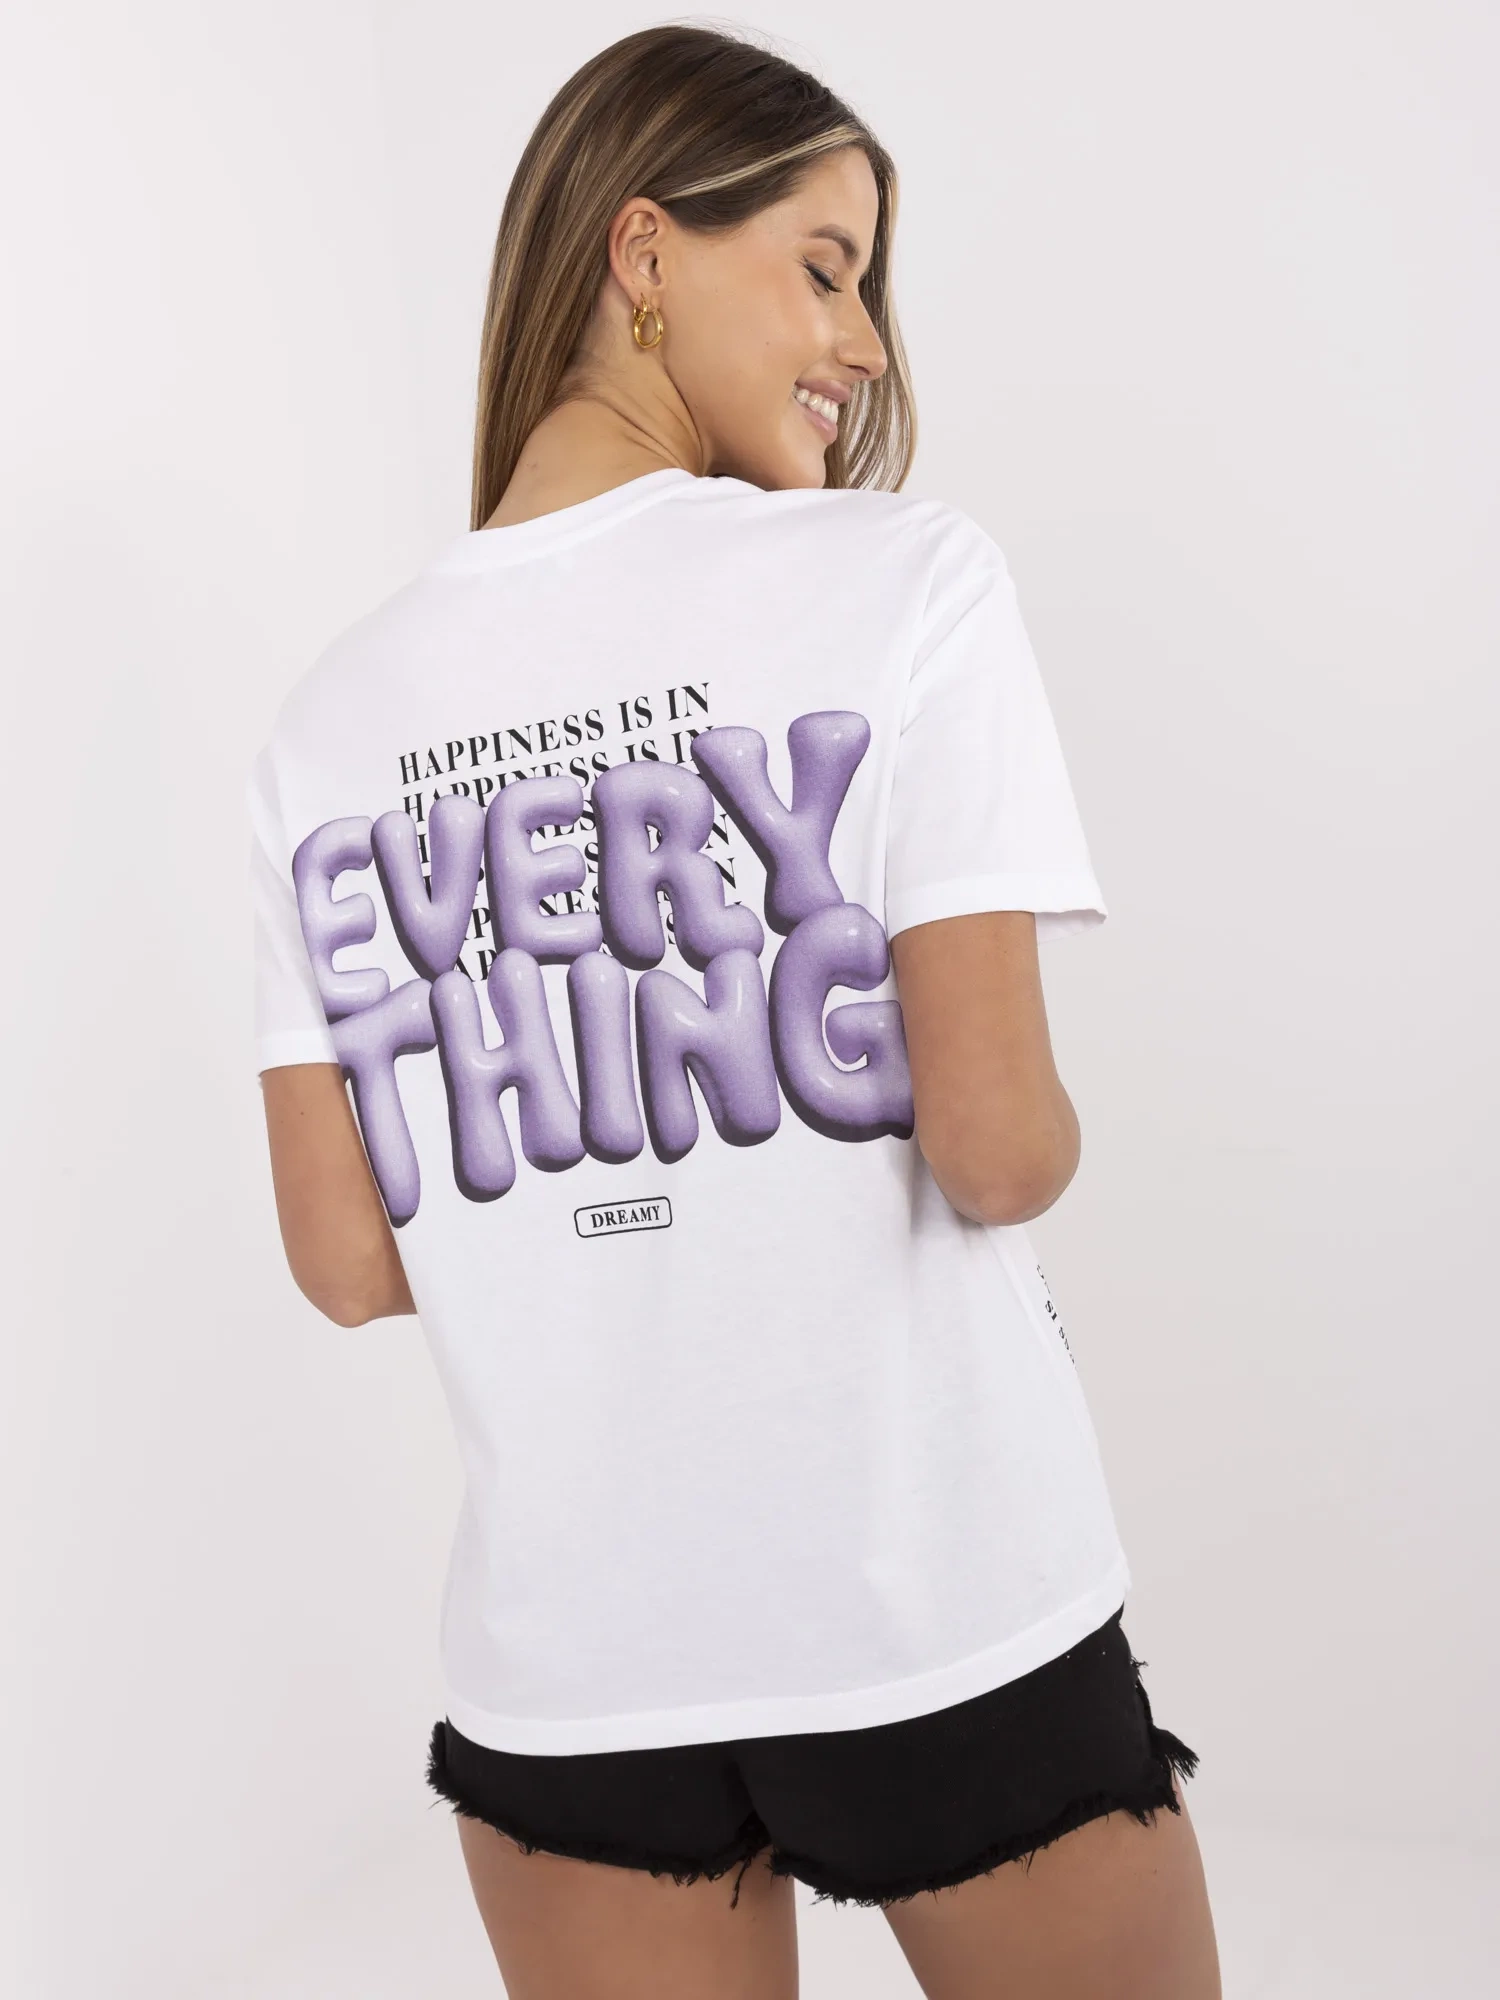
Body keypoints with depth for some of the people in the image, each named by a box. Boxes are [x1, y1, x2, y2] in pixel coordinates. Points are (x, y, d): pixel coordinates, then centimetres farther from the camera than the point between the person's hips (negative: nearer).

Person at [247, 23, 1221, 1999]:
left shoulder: (333, 722, 0)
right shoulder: (904, 577, -12)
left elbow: (346, 1255, 0)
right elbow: (996, 1148, -17)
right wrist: (1039, 1136, 5)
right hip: (942, 1616, -3)